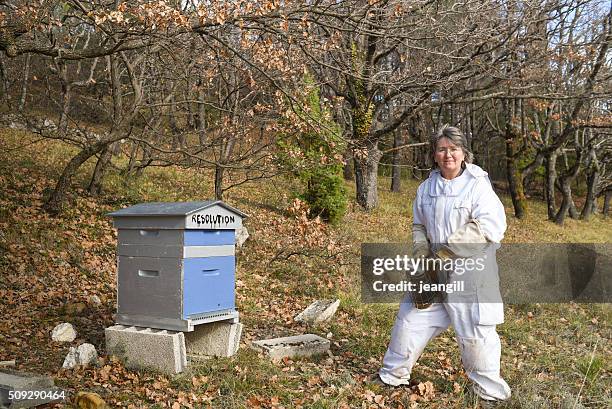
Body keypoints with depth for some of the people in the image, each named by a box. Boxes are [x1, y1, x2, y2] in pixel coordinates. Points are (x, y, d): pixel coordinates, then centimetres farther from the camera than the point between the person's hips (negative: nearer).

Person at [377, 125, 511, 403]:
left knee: (475, 331, 1)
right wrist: (420, 253, -4)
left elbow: (490, 225, -22)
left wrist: (448, 248, -21)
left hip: (469, 272, -5)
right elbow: (419, 226, 16)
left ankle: (489, 390, 22)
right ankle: (393, 374, 30)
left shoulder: (478, 185, -11)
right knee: (411, 318, 12)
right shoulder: (426, 188, 7)